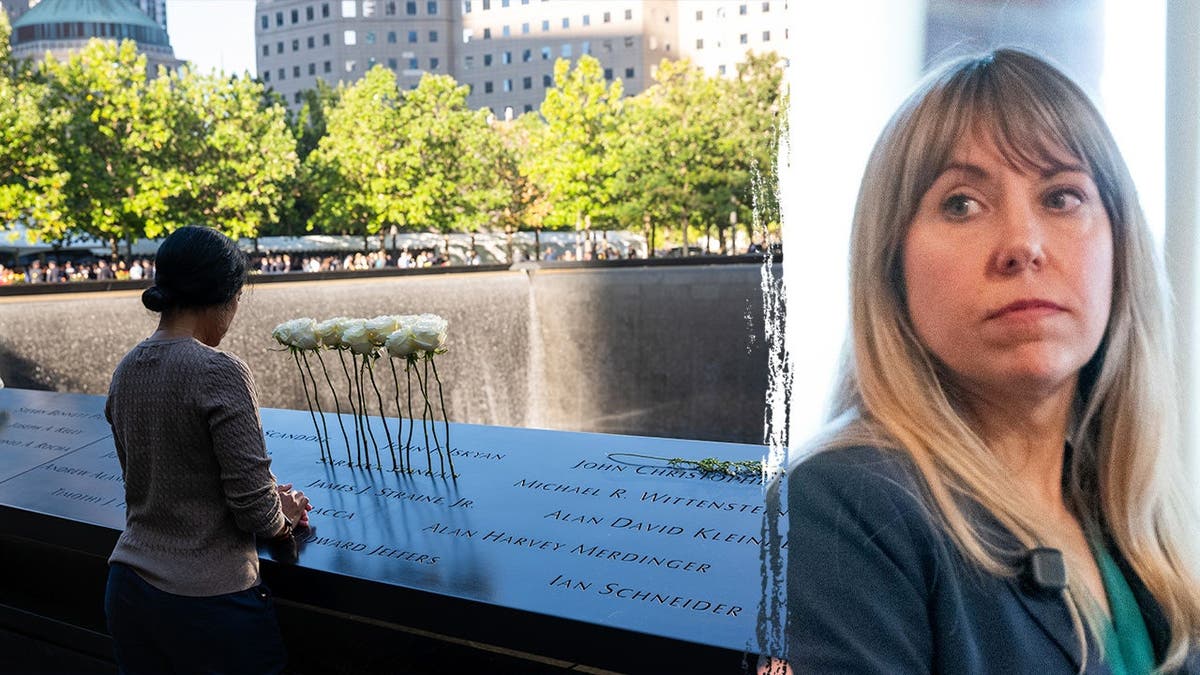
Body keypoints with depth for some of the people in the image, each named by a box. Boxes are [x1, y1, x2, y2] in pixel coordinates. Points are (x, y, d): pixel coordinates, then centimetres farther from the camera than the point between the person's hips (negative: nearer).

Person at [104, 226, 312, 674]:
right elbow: (254, 508, -19)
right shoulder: (218, 372, -19)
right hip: (207, 601, -7)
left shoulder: (126, 370, 3)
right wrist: (283, 518, 4)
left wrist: (268, 500, 15)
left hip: (127, 588, 7)